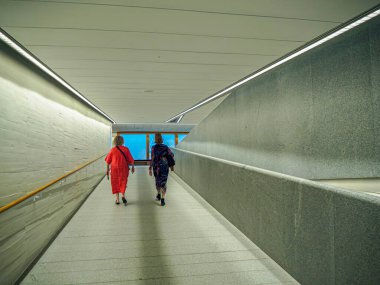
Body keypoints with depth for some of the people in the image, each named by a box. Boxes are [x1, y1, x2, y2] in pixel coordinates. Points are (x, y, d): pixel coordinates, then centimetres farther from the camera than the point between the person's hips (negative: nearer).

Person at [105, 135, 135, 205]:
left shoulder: (112, 150, -4)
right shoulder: (126, 149, -6)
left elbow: (108, 161, 1)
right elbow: (131, 159, -3)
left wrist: (107, 171, 10)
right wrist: (133, 167, 12)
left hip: (114, 169, 1)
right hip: (124, 169, -1)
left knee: (116, 183, 13)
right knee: (123, 182, 13)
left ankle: (117, 199, 16)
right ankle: (123, 195, -10)